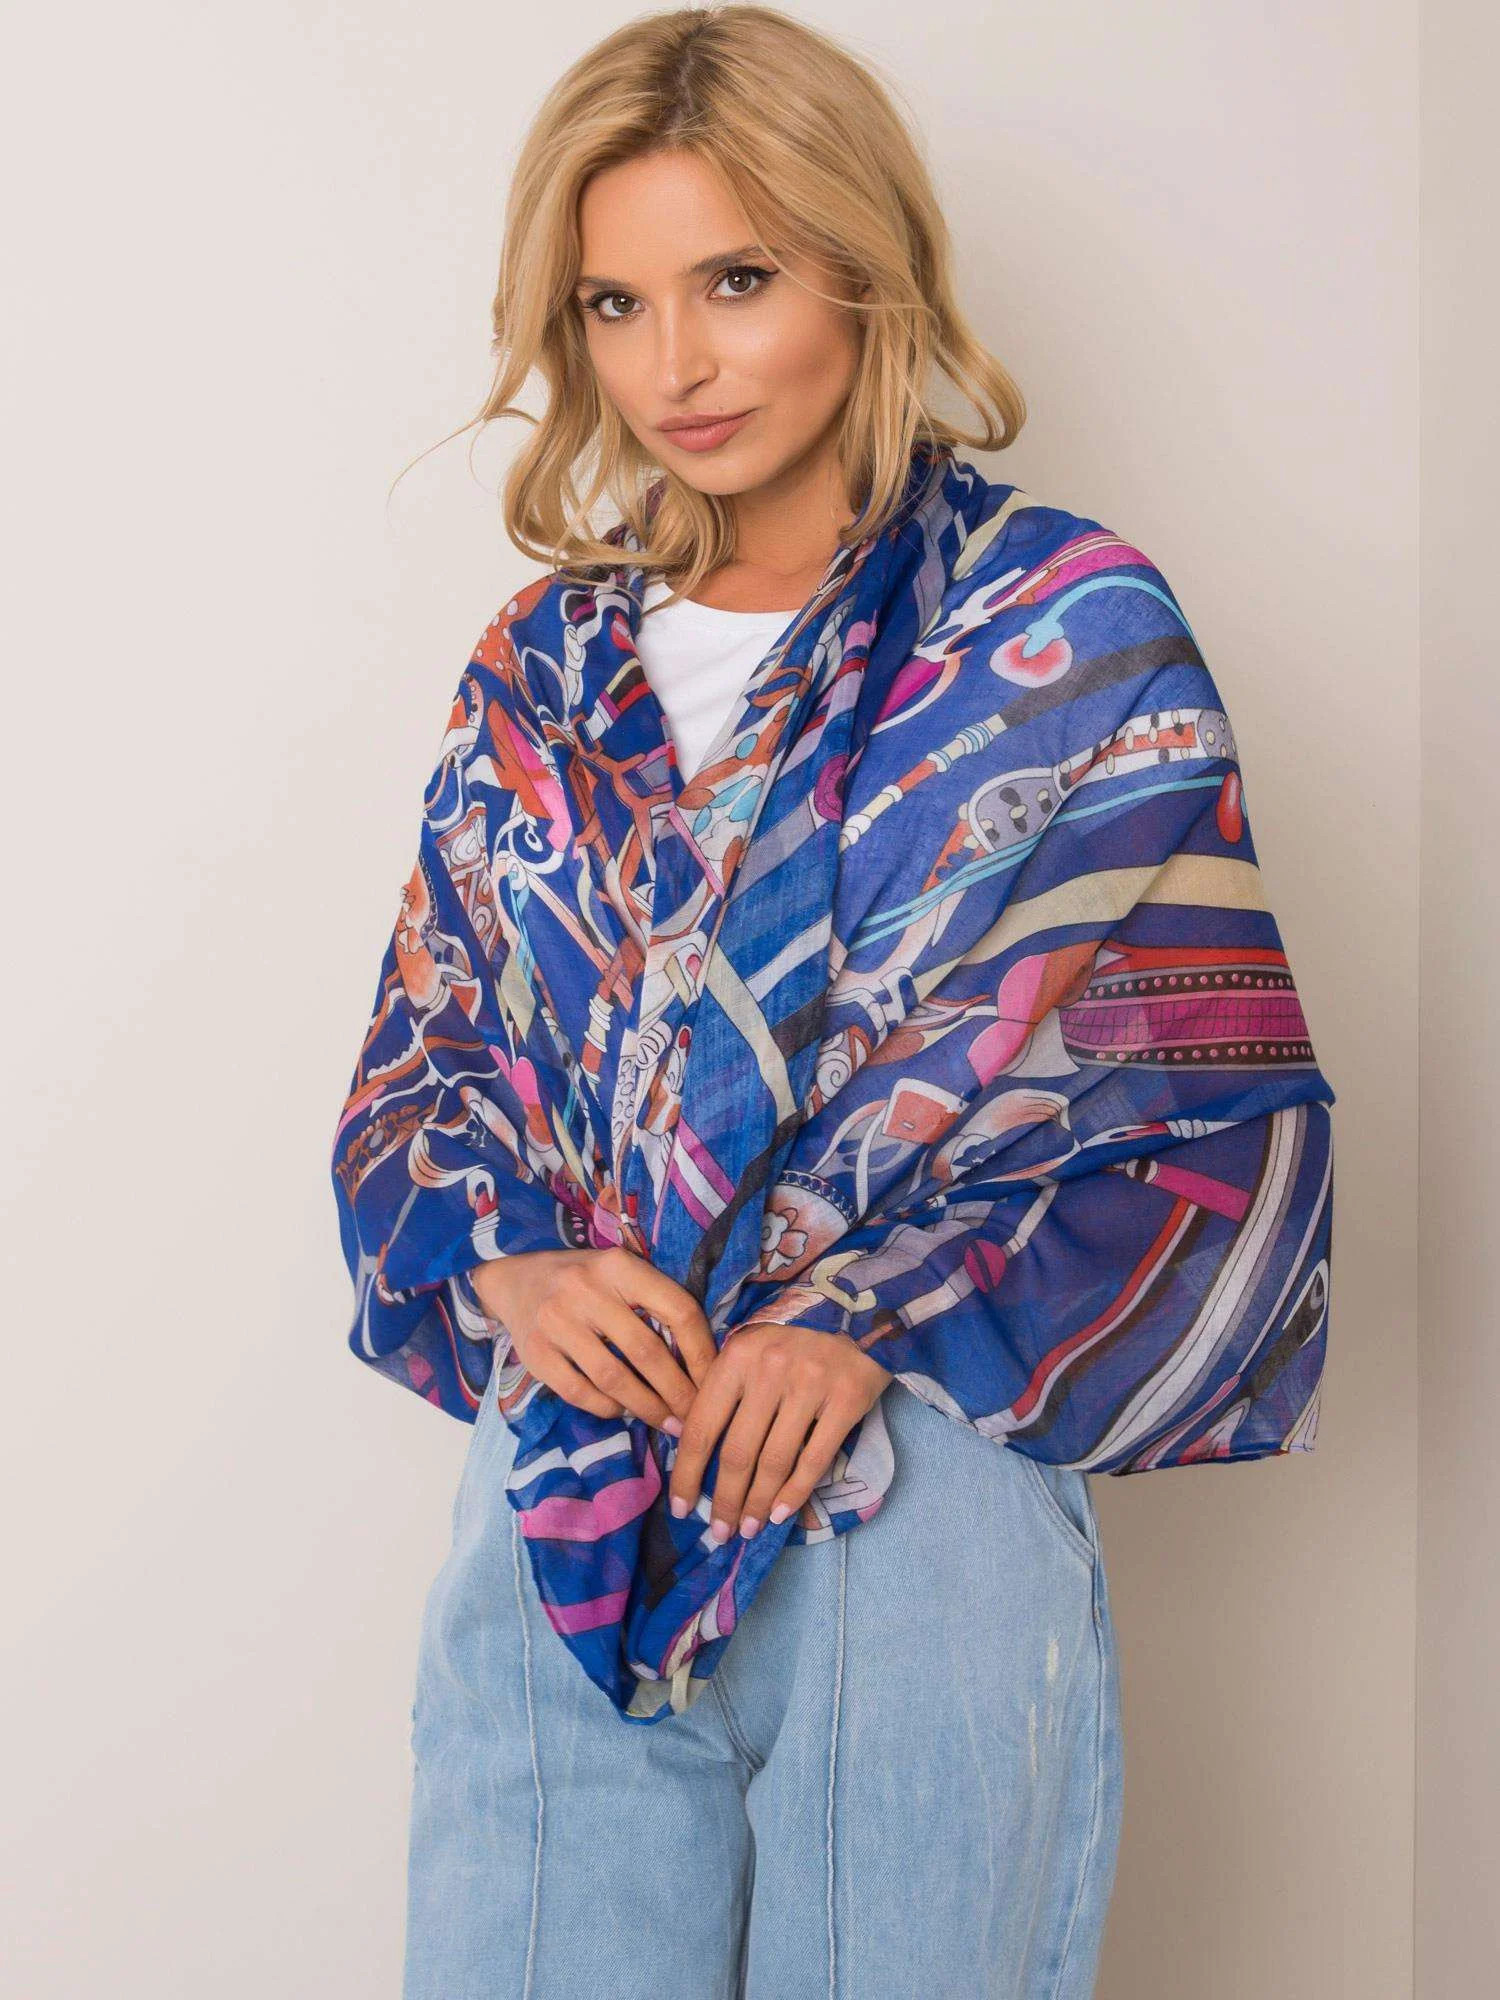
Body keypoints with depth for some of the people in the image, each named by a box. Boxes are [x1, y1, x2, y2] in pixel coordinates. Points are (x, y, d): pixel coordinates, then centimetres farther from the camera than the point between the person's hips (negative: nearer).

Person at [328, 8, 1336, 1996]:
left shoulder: (1072, 634, -3)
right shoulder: (542, 674, 10)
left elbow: (1218, 1110, -5)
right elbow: (426, 1054, 13)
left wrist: (888, 1326, -14)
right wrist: (507, 1258, -7)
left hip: (923, 1511, -3)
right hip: (559, 1511, 3)